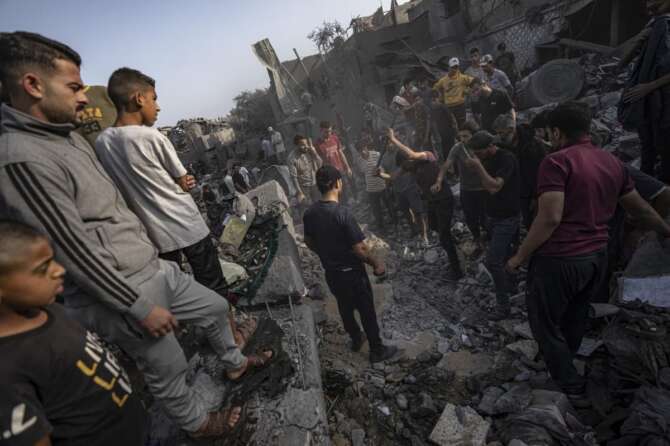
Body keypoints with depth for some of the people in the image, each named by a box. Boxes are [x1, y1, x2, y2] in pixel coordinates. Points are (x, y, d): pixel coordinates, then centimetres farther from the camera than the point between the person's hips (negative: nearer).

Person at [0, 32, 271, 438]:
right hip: (122, 294, -9)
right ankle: (199, 423, 41)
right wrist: (141, 307, -18)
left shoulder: (71, 138, 7)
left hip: (156, 270, 9)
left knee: (216, 307, 22)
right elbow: (75, 253, -24)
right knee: (169, 371, 13)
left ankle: (235, 364, 48)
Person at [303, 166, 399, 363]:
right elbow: (359, 249, -24)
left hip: (331, 272, 6)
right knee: (367, 312, 13)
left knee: (345, 308, 25)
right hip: (352, 272, -6)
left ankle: (356, 339, 47)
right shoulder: (343, 213, -28)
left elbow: (309, 242, 7)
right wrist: (376, 263, -7)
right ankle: (377, 350, 31)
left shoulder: (310, 213, -7)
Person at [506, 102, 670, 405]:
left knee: (546, 324, 10)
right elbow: (641, 210, 19)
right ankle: (563, 367, 45)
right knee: (574, 319, 25)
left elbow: (550, 218, -24)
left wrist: (520, 257, -15)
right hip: (597, 257, 8)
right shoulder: (613, 163, 8)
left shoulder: (557, 161, -15)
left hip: (559, 259, -8)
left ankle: (572, 389, 20)